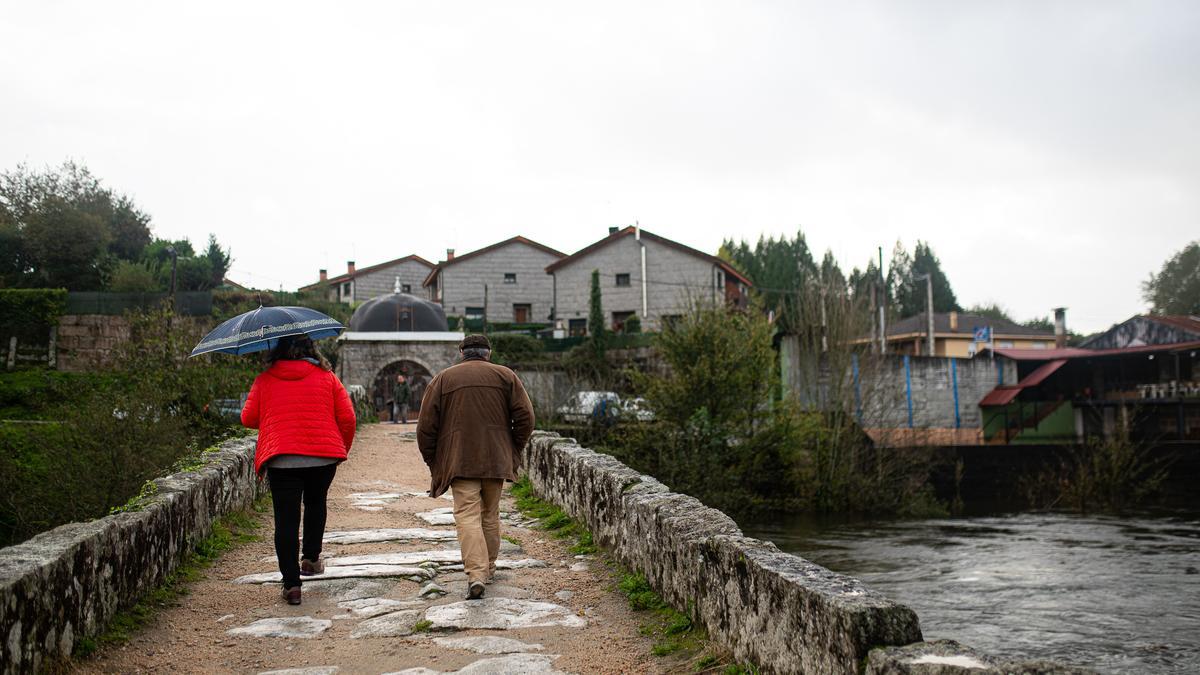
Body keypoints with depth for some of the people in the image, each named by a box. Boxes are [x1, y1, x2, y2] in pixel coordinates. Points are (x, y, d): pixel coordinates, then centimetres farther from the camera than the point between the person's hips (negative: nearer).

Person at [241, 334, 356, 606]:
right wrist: (342, 449, 16)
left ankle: (291, 583, -1)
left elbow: (248, 418, 9)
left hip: (280, 459, -1)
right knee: (316, 504, 27)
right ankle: (311, 558, 24)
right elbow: (347, 418, 2)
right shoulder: (326, 377, 6)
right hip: (323, 456, 1)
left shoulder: (265, 380, 7)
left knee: (286, 520, 2)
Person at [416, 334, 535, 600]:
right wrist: (514, 450, 13)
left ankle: (476, 574, -21)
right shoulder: (505, 376, 9)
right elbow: (525, 417, 2)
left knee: (467, 515, -7)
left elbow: (426, 426, 4)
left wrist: (432, 461, 14)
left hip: (459, 461, -2)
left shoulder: (442, 379, 8)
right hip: (496, 459, 2)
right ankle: (488, 568, 26)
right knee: (490, 514, 16)